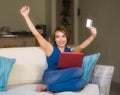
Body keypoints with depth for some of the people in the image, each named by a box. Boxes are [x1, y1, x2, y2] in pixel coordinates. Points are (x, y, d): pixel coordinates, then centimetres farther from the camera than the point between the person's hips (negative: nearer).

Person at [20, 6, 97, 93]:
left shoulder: (70, 51, 19)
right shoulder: (50, 49, 10)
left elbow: (81, 46, -1)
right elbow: (36, 34, 4)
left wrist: (93, 36, -21)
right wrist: (26, 16, -1)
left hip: (64, 78, 4)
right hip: (50, 76, -4)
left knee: (81, 83, -30)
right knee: (79, 71, -26)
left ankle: (48, 87, -23)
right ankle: (48, 86, -20)